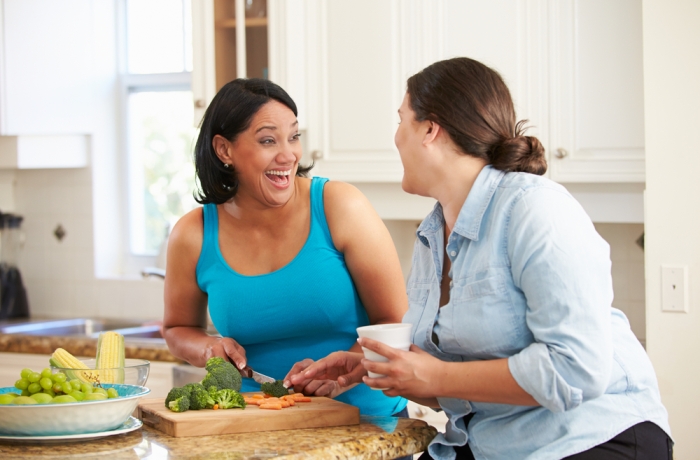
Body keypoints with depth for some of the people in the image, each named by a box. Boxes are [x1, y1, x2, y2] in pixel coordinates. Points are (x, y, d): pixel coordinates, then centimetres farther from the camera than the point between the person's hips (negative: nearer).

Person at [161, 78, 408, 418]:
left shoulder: (339, 207, -3)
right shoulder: (193, 237, 3)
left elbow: (396, 323, -1)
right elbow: (178, 329, 22)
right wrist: (207, 348, 0)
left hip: (367, 418, -1)